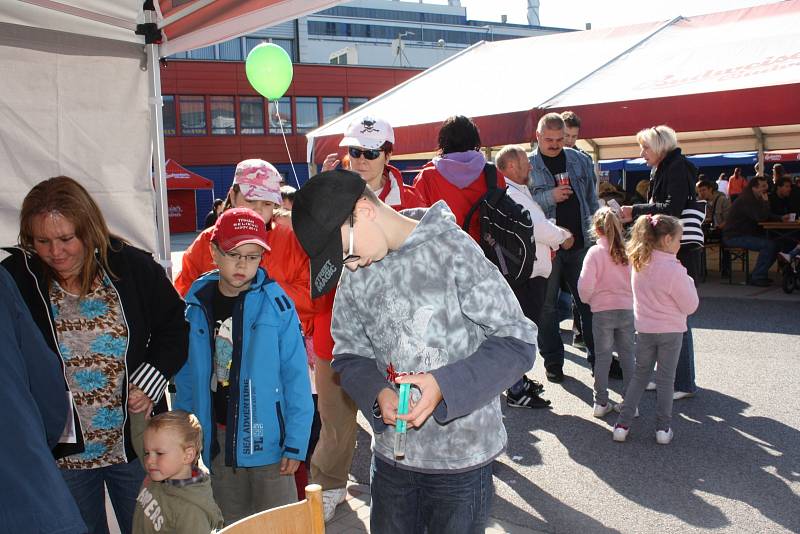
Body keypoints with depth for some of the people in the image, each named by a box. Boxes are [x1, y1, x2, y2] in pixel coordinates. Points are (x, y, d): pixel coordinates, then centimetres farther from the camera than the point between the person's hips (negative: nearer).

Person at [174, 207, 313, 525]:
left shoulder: (276, 304, -13)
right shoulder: (197, 303, -2)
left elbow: (296, 377, -11)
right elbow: (187, 374, 6)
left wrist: (296, 443, -12)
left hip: (265, 435, -3)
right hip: (218, 438, 4)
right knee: (230, 523, 20)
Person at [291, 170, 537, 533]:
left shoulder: (453, 250, -16)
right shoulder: (356, 275, 0)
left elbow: (518, 342, -15)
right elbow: (349, 354, 7)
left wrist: (444, 385, -26)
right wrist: (377, 393, -14)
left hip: (462, 456, -4)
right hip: (391, 453, 4)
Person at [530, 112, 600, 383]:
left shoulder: (579, 160, 9)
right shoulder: (527, 165, -2)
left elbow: (592, 199, 14)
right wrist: (550, 197, -18)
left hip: (580, 243, 3)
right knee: (547, 306, 5)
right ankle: (553, 362, 17)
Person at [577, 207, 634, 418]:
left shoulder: (595, 252, -12)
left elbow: (585, 284, -16)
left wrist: (586, 299, 4)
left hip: (602, 311, -2)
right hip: (627, 309, 2)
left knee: (603, 356, 8)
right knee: (627, 355, 12)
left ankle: (601, 402, 11)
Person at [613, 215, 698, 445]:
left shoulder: (639, 264, -2)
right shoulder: (673, 270, -20)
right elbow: (690, 305, -13)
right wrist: (687, 280, 0)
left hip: (644, 329, 4)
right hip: (670, 330, -4)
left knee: (640, 375, 15)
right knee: (666, 379, 8)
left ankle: (623, 423, 10)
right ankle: (663, 428, 14)